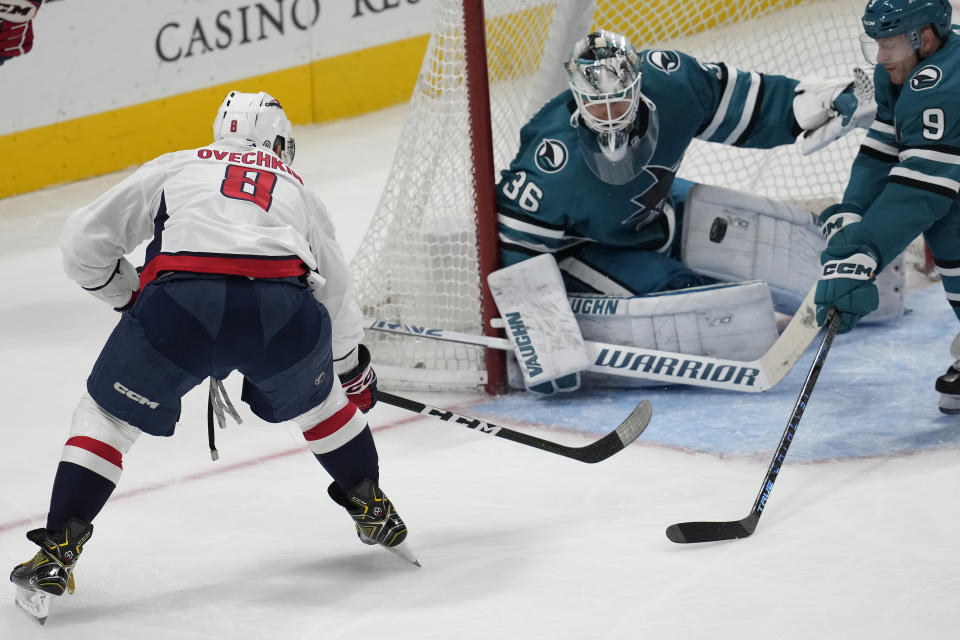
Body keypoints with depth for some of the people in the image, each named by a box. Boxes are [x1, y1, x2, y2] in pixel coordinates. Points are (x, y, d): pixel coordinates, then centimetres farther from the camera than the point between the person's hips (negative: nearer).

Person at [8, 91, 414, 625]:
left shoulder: (174, 167, 31)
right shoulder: (299, 191, 36)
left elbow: (83, 242, 26)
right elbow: (337, 296, 43)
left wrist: (131, 298, 40)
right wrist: (355, 371, 58)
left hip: (180, 299, -1)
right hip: (283, 306, 2)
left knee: (109, 413, 16)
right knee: (317, 397, 33)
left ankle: (58, 550, 6)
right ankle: (374, 510, 39)